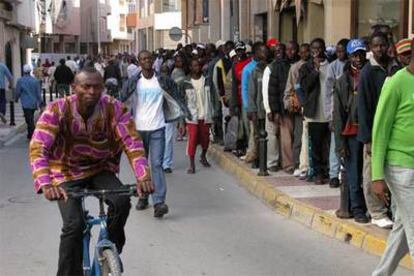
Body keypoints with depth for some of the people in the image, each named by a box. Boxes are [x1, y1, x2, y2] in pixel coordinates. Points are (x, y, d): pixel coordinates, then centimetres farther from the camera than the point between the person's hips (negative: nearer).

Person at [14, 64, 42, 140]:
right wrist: (39, 102, 9)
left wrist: (16, 99, 18)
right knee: (31, 120, 19)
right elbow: (38, 93, 2)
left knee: (29, 120, -5)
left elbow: (17, 92, -1)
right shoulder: (35, 81, 0)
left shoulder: (20, 81, -8)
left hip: (26, 104, -4)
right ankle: (30, 135, 29)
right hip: (34, 104, 4)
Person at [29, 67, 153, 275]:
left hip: (100, 170, 2)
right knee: (74, 225, -20)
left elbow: (132, 142, -24)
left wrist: (143, 176, -41)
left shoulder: (115, 109, -17)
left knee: (122, 201, -24)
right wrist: (46, 184, -48)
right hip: (68, 174, -2)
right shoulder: (57, 110, -22)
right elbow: (38, 148, -31)